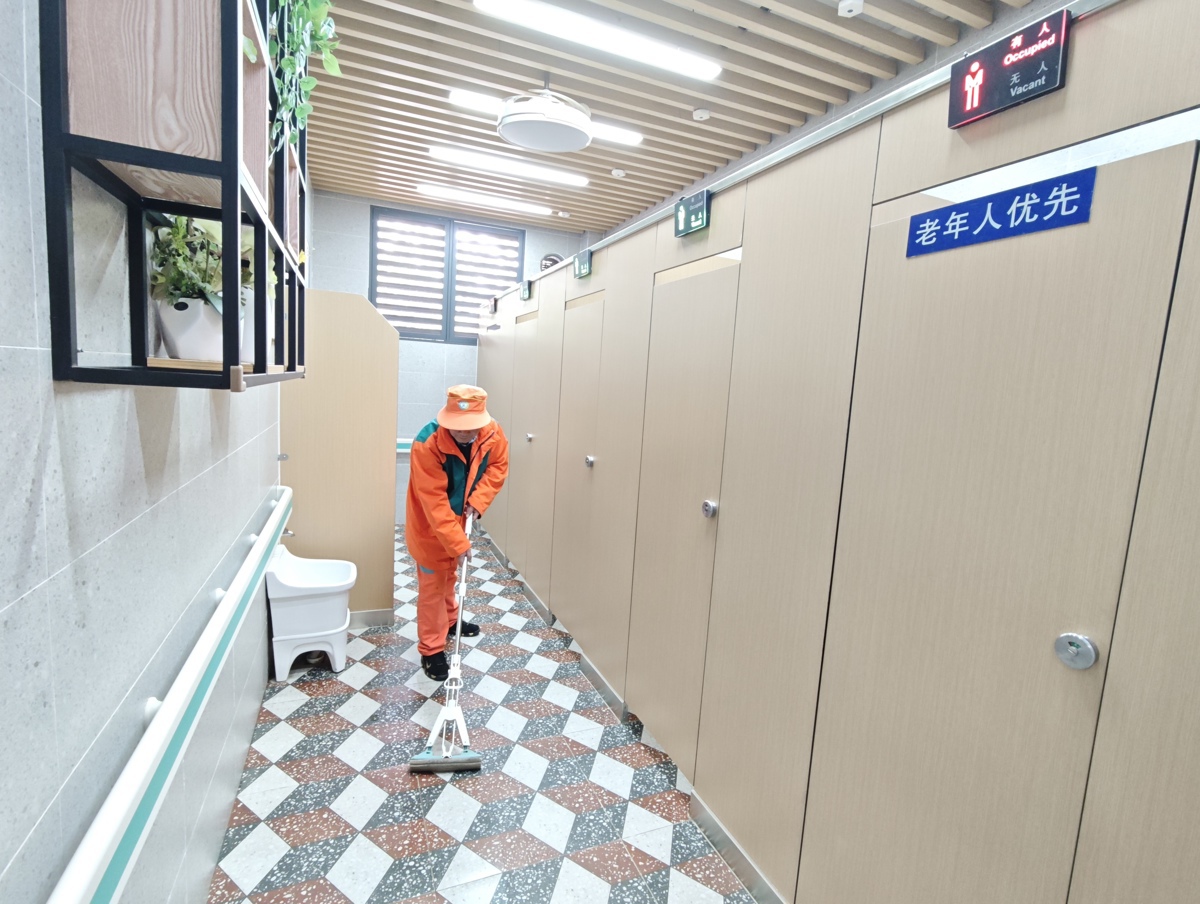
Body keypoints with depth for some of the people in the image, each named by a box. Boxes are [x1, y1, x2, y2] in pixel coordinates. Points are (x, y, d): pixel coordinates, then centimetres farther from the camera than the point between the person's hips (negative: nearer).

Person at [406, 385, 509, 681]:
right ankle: (431, 650, 18)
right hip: (428, 524, -5)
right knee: (432, 585, 3)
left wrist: (478, 499, -18)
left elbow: (498, 466, -4)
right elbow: (434, 502, -35)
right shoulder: (427, 444, -36)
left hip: (457, 517, 6)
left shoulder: (493, 434, -21)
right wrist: (459, 543, -36)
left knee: (449, 575, 26)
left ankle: (449, 620, 48)